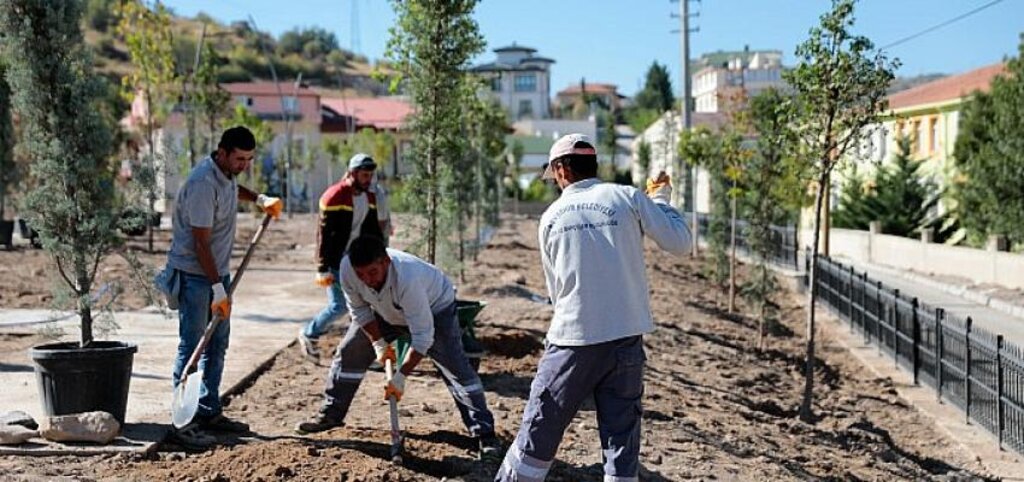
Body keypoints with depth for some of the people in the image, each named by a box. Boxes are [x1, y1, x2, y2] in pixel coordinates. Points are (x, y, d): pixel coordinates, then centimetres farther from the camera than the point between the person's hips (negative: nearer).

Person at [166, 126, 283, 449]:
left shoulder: (228, 174, 5)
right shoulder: (203, 184, -23)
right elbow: (201, 243, -24)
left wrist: (260, 199, 18)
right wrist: (217, 289, -24)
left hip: (219, 271, 9)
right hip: (193, 274, -9)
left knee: (217, 345, 13)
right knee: (191, 347, -7)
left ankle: (209, 412, 23)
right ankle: (184, 422, -3)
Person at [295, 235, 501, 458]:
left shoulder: (407, 277, -47)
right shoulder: (347, 268, -32)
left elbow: (422, 335, -40)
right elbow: (359, 309, -10)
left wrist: (401, 377, -38)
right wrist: (378, 342, -14)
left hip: (434, 307, -5)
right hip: (385, 311, 5)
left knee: (456, 368, -16)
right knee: (349, 352, 5)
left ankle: (484, 434, -10)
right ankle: (330, 415, 23)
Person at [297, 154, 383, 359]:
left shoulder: (370, 197, 6)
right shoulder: (334, 197, -16)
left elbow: (373, 230, 16)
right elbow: (324, 234, -16)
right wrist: (322, 269, -18)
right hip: (335, 263, -7)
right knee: (338, 306, -6)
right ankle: (308, 334, 18)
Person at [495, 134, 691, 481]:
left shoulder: (552, 216, 5)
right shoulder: (627, 198, 1)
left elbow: (554, 288, 11)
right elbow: (680, 243, 0)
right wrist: (661, 201, 16)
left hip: (572, 339, 0)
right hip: (625, 337, 0)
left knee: (539, 431, 8)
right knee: (622, 436, 8)